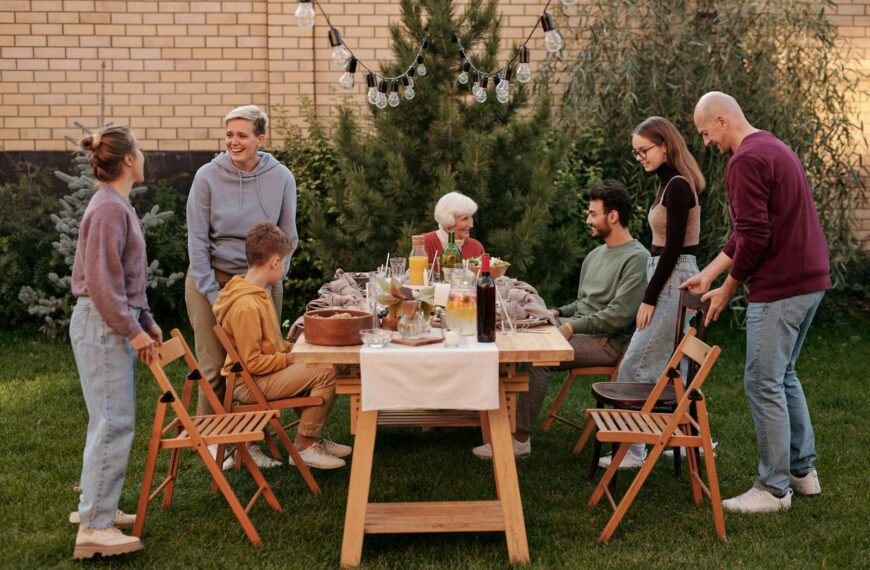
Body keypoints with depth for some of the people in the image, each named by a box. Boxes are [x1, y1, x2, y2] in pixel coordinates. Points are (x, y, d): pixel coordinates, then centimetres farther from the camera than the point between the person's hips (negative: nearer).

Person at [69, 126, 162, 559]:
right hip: (101, 324, -10)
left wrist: (146, 321, 19)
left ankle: (95, 507, 24)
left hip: (115, 323, 10)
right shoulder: (108, 209, -17)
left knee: (111, 420, 14)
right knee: (114, 422, -9)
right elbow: (102, 282, -20)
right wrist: (133, 329, -16)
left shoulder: (117, 205, 14)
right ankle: (95, 528, -5)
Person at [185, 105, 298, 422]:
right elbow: (197, 240, -7)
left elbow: (288, 238, 4)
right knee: (214, 369, 0)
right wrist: (213, 294, -12)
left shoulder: (281, 178, -2)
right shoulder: (208, 176, -7)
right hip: (212, 279, -2)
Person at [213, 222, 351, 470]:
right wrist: (290, 358, -15)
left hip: (262, 375, 11)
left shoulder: (257, 293, 8)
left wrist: (292, 348, 6)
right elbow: (252, 363, -24)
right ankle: (304, 447, -6)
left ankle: (313, 437, 18)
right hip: (250, 383, -11)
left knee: (319, 365, 15)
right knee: (325, 373, -18)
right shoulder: (246, 306, -25)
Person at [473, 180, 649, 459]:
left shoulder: (637, 258, -11)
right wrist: (558, 313, 7)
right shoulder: (596, 255, 19)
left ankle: (520, 440, -24)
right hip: (578, 329, 9)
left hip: (607, 341, -9)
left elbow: (619, 315, -20)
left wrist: (572, 327, -19)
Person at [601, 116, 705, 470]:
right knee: (669, 367, 14)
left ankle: (632, 450, 0)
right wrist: (651, 294, 18)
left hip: (673, 281, -10)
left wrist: (649, 299, -17)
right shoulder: (670, 184, 14)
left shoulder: (677, 187, -16)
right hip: (670, 278, 10)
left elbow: (672, 248, -19)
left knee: (636, 368, -6)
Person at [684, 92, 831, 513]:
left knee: (764, 384, -2)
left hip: (779, 288, -10)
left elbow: (754, 237, -21)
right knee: (784, 375, 20)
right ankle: (803, 470, 28)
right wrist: (709, 273, 18)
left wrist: (727, 290, -8)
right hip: (811, 279, 10)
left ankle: (774, 488, 6)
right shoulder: (775, 149, 17)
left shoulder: (746, 161, -16)